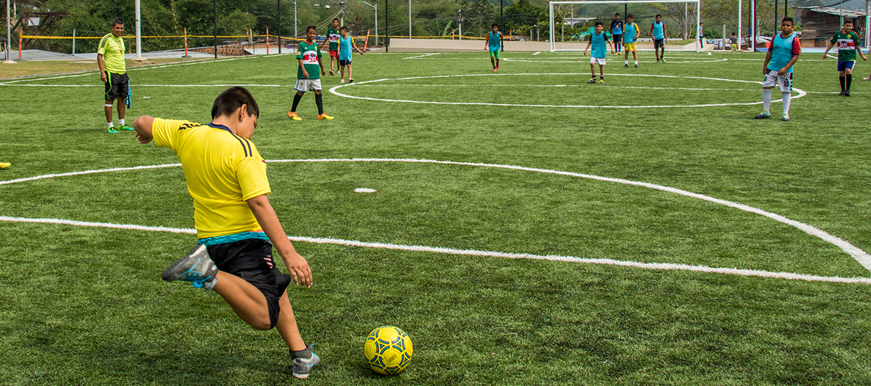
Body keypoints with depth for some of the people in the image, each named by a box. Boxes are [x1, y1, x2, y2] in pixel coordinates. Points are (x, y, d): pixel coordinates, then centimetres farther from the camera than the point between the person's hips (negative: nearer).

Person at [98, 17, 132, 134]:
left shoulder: (121, 39, 14)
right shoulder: (107, 39, -10)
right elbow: (99, 55, -11)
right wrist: (102, 72, -19)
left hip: (122, 73, 8)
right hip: (111, 73, -8)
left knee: (122, 98, 12)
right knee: (110, 99, -2)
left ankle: (121, 124, 22)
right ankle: (110, 126, 2)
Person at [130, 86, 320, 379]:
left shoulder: (185, 134, 1)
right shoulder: (242, 150, -16)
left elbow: (142, 122, 15)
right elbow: (259, 204, -23)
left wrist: (147, 133, 40)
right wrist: (289, 253, -24)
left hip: (208, 240, 8)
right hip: (244, 239, -8)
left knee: (275, 286, 26)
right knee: (264, 318, -18)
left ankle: (300, 355, 29)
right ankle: (209, 273, -29)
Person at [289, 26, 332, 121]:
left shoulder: (315, 45, 13)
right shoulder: (302, 45, -4)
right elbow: (300, 58, -11)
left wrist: (322, 69, 35)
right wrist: (304, 71, -21)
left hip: (315, 73, 5)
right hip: (304, 73, -5)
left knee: (318, 92, 2)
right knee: (300, 92, 1)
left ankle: (321, 114, 4)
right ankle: (292, 112, 14)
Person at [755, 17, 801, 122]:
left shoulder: (794, 40, -9)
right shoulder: (775, 37, 4)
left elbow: (796, 56, -12)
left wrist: (786, 68, -18)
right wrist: (765, 65, 13)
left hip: (786, 70, -4)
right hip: (772, 68, 4)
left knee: (786, 91, 2)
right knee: (766, 87, 3)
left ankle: (785, 113, 12)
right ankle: (766, 111, 14)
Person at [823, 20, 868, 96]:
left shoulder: (853, 35, -4)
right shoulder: (838, 34, 4)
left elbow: (857, 46, 5)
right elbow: (831, 43, 13)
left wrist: (862, 56, 9)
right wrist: (825, 53, 12)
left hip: (851, 57, -3)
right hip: (841, 57, 3)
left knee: (848, 71, -21)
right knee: (841, 73, 4)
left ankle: (847, 90, -14)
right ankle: (843, 90, 20)